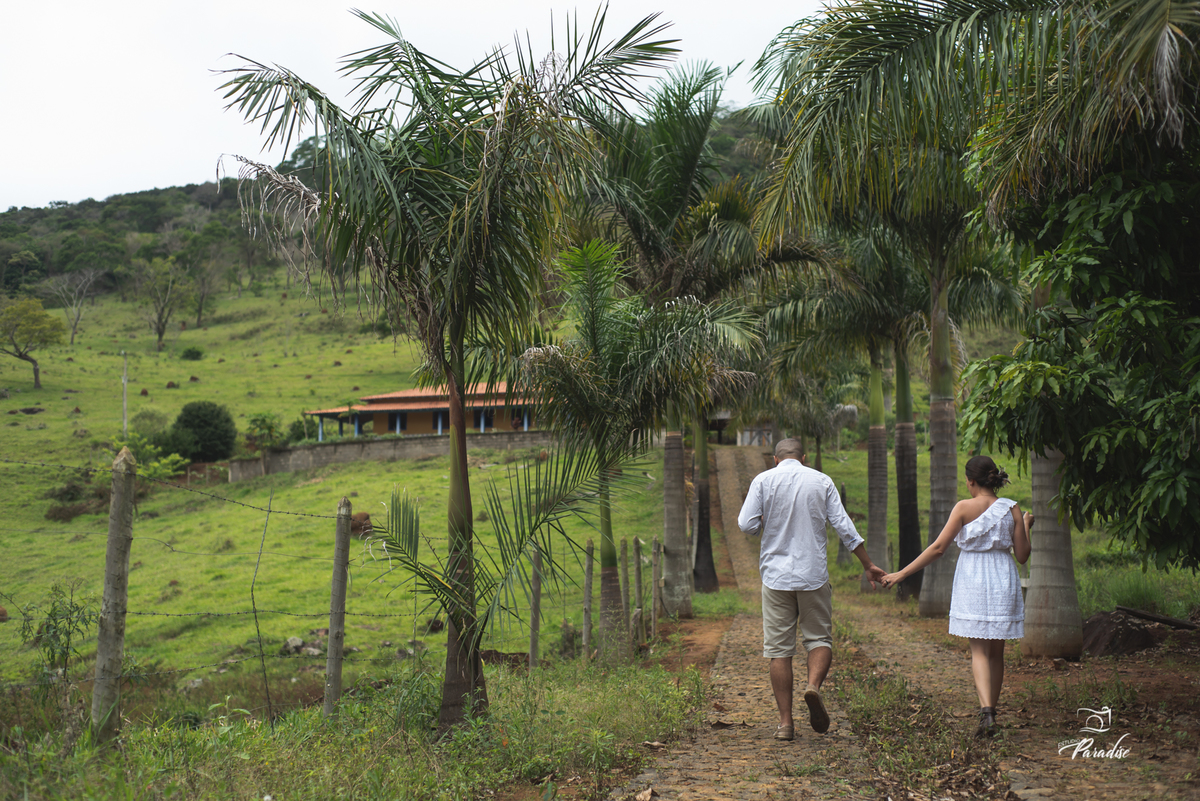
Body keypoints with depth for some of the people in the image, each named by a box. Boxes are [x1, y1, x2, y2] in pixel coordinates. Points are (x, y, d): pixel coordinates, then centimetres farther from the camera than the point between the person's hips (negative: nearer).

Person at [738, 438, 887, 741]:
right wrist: (868, 565, 9)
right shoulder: (822, 481, 4)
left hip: (776, 575, 0)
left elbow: (746, 524, -8)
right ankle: (813, 686, -16)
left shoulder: (763, 480, 0)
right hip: (814, 574, 1)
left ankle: (785, 723, 5)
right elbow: (843, 526, 1)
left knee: (779, 649, 5)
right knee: (820, 638, 13)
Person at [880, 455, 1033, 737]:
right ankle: (991, 712, 25)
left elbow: (938, 547, -11)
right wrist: (1026, 527, 20)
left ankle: (986, 712, -16)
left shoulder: (964, 507, -9)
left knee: (979, 651, 2)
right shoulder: (1012, 509, -1)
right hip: (1003, 581, 3)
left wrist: (902, 573, -6)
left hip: (972, 581, -3)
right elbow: (1022, 556, 1)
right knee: (996, 651, 15)